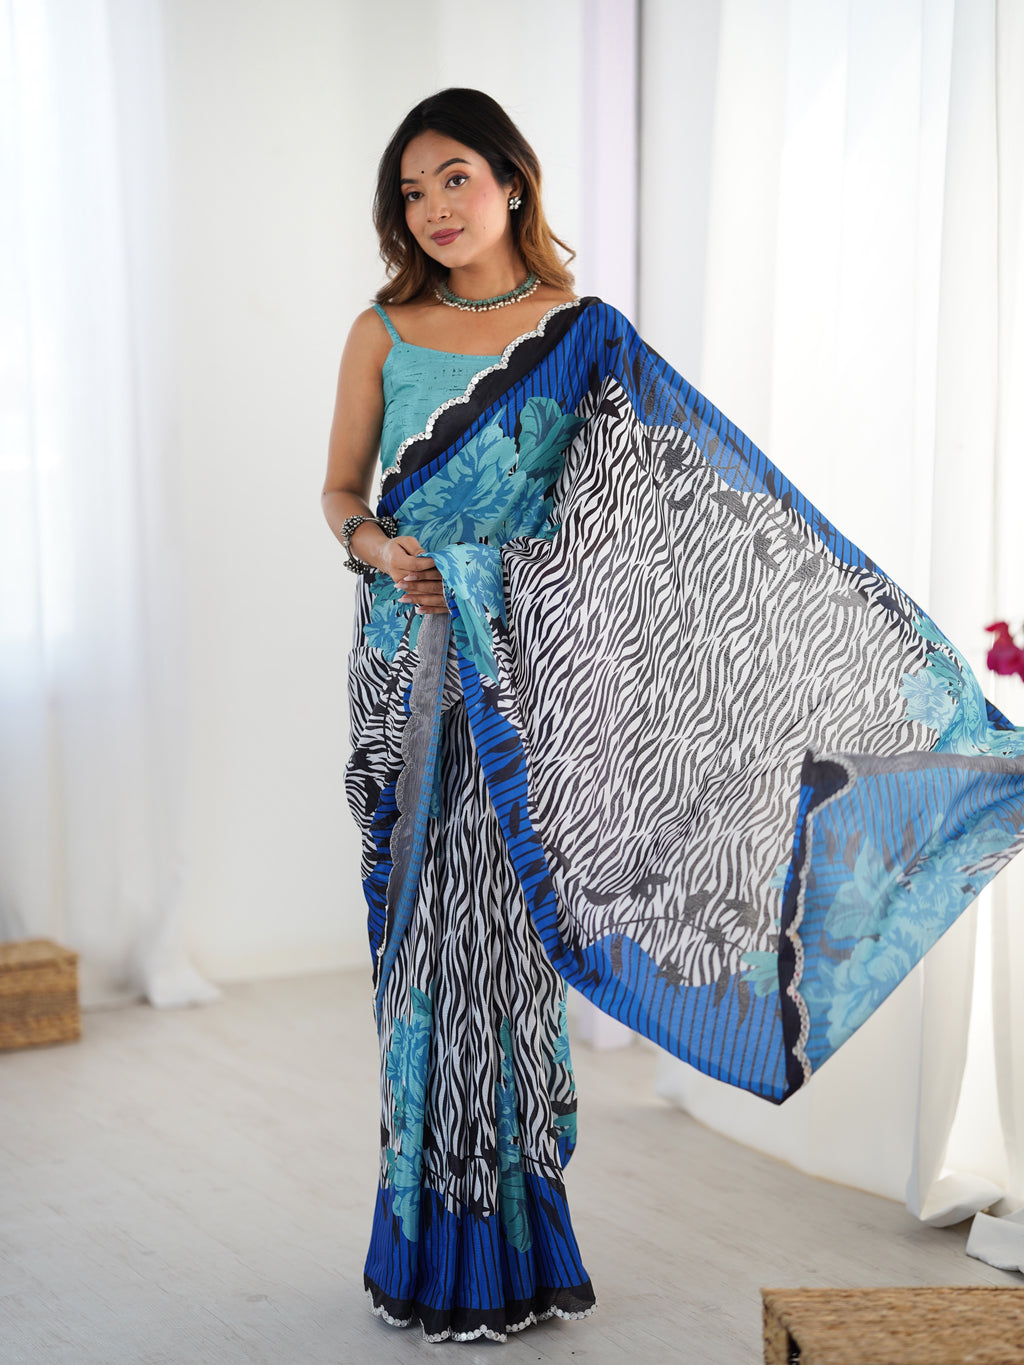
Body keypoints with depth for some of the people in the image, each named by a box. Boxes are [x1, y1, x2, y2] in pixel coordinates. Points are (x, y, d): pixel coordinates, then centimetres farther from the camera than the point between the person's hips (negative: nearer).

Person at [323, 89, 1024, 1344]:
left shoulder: (583, 337, 0)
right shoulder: (382, 333, 6)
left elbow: (706, 483, -4)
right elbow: (340, 489, 12)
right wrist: (374, 545, -12)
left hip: (518, 671, -2)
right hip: (405, 666, 2)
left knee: (499, 934, 0)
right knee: (421, 936, 5)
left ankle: (501, 1258, 14)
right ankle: (429, 1248, 19)